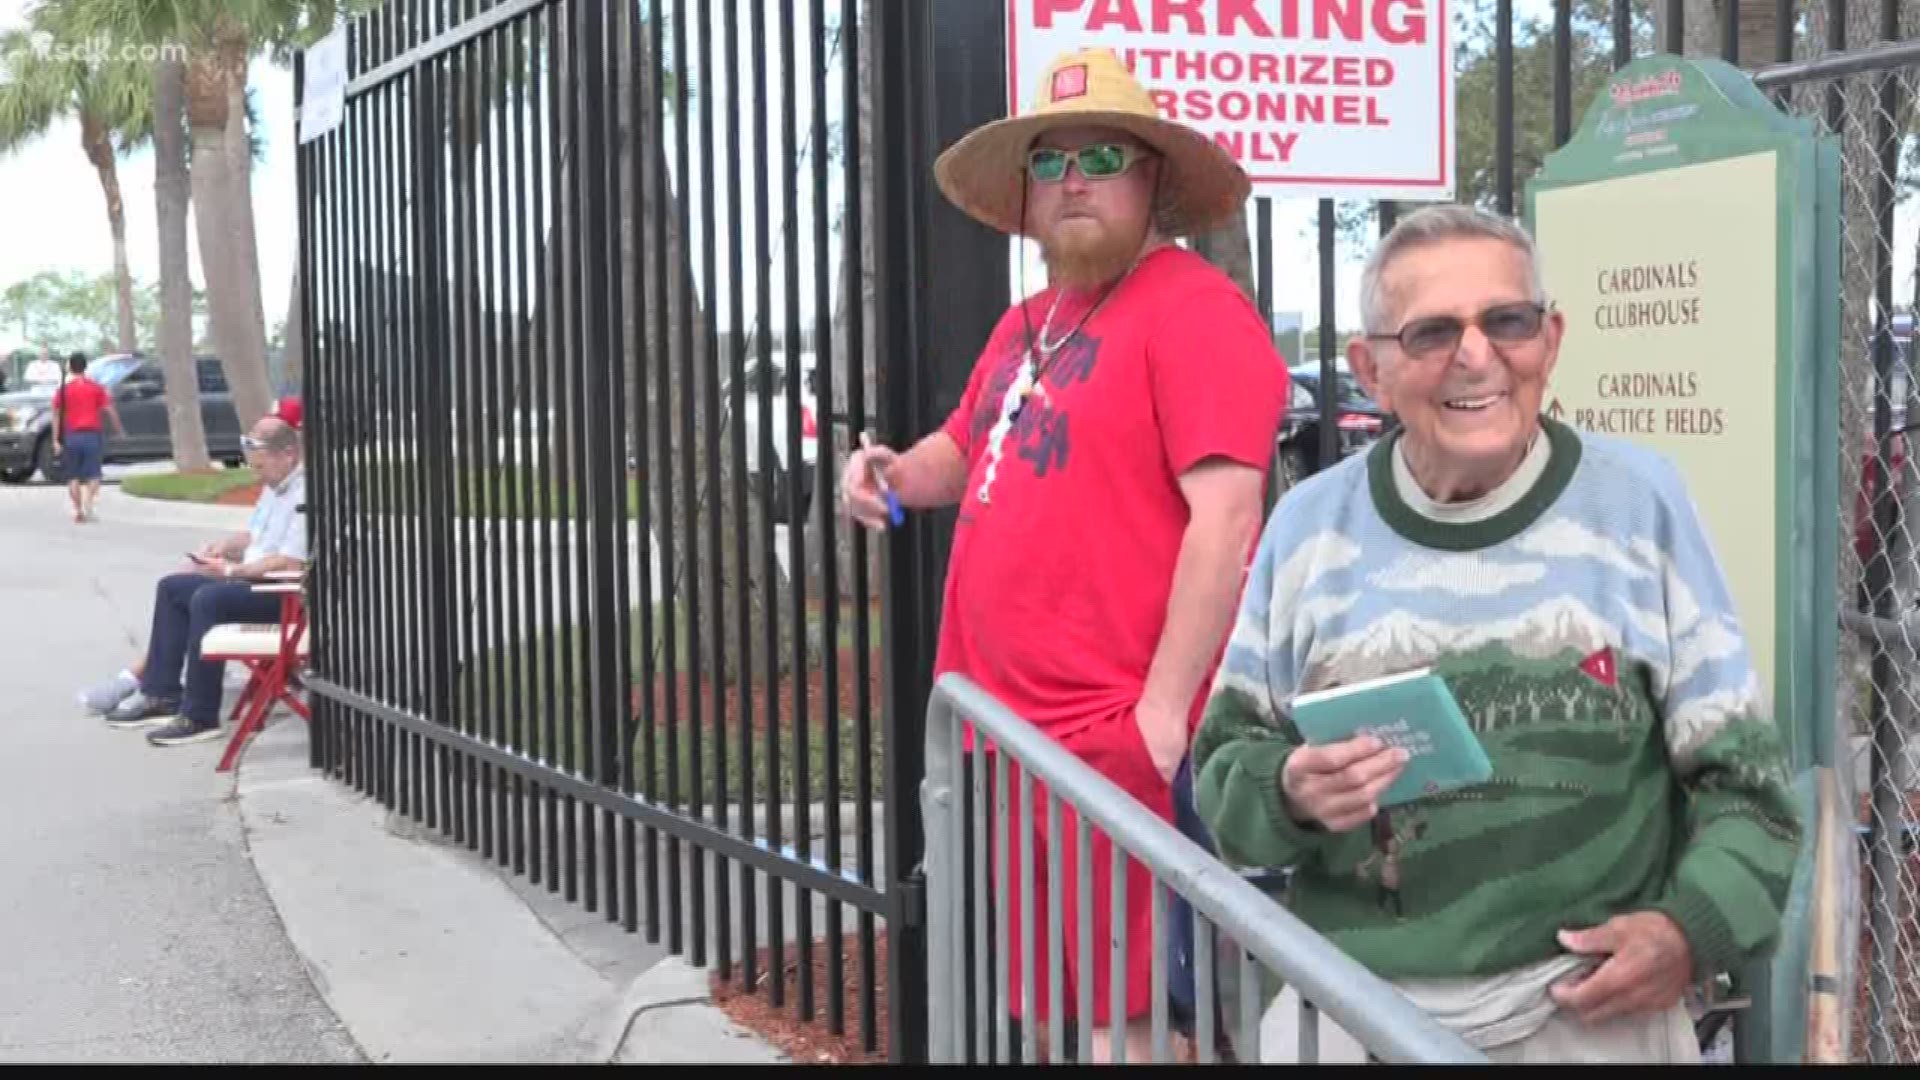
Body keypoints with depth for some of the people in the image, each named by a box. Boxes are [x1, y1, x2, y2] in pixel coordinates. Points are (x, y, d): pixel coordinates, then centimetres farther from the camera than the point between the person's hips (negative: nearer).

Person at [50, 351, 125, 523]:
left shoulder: (63, 389, 3)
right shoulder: (96, 388, 1)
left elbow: (57, 415, 0)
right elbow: (109, 411, -3)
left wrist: (56, 440, 1)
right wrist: (120, 430, 8)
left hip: (71, 437, 1)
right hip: (92, 435, -1)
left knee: (73, 477, 10)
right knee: (93, 475, 3)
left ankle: (78, 511, 6)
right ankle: (88, 506, -17)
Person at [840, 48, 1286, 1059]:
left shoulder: (1192, 308, -11)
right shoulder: (1026, 321, 17)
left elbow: (1225, 515, -19)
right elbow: (966, 450, 32)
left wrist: (1162, 711, -21)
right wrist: (891, 471, 8)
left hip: (1119, 737, -9)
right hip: (1012, 726, 9)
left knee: (1136, 1011, -1)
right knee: (1057, 1006, 17)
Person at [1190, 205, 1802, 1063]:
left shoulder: (1640, 500, -2)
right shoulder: (1308, 523, 0)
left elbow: (1738, 769, 3)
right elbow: (1224, 761, 5)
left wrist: (1694, 927, -11)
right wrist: (1289, 793, -16)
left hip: (1595, 1003, -1)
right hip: (1354, 1001, 1)